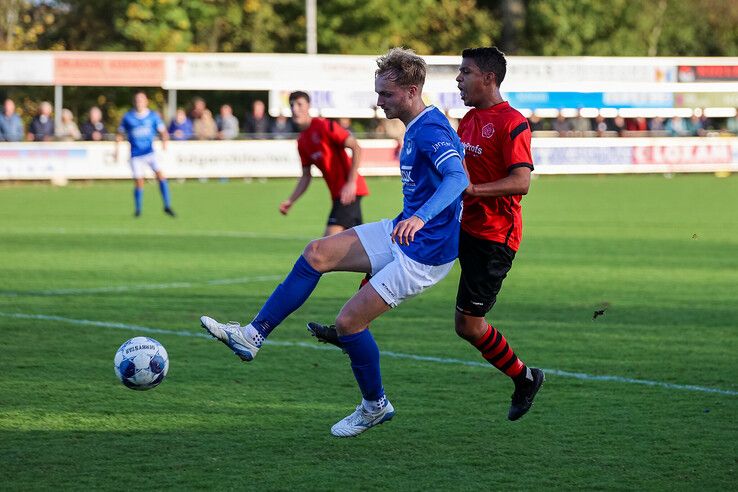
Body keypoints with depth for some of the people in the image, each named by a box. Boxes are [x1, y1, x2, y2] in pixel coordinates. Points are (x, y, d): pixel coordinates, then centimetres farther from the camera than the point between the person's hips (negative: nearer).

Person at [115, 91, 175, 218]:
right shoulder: (127, 117, 1)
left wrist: (164, 141, -16)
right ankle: (138, 210, 18)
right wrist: (117, 149, 3)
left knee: (160, 174, -17)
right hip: (136, 154, 0)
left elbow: (163, 131, 5)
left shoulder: (153, 116, 2)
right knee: (139, 182, -3)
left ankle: (167, 206, -10)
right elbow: (120, 134, 11)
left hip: (150, 152, 0)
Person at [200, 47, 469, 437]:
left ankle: (375, 406, 14)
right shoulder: (418, 129, 9)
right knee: (317, 254, -1)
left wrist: (421, 217, -55)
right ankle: (253, 336, 0)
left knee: (348, 321, -7)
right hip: (401, 233, 10)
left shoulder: (431, 131, -22)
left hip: (424, 252, -10)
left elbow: (458, 177, -38)